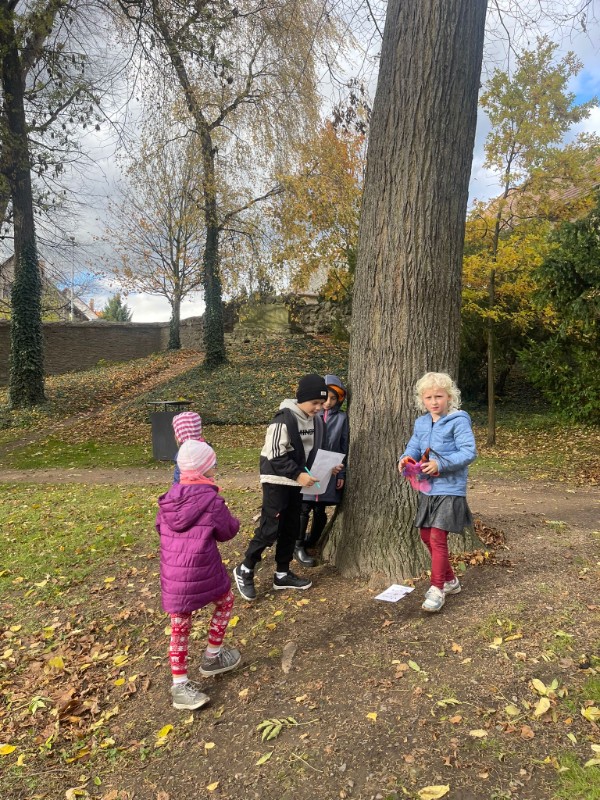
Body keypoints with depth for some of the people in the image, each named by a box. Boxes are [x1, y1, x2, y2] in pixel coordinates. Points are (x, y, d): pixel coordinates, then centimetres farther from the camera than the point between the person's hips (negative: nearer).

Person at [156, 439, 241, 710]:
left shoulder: (169, 498, 3)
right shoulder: (212, 501, -13)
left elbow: (161, 528, 18)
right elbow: (227, 531, 1)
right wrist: (233, 521, 21)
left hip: (173, 575, 5)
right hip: (203, 573, -5)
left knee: (180, 627, 14)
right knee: (225, 601, 23)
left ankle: (179, 685, 20)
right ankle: (212, 657, 35)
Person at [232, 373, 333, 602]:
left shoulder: (316, 421, 5)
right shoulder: (284, 419, -21)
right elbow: (275, 455, -22)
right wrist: (299, 474, -24)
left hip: (296, 481, 8)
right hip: (277, 480, -8)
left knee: (292, 528, 12)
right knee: (271, 527, -7)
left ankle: (282, 574, 25)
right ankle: (245, 570, 11)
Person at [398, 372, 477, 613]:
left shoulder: (458, 421, -12)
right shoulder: (421, 423, 9)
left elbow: (469, 452, -18)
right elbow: (414, 448, 10)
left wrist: (440, 464, -26)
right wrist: (406, 458, -13)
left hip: (450, 489, -8)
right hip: (427, 489, 8)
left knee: (437, 538, -7)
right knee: (426, 536, 15)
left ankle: (437, 589, 7)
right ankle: (450, 580, 33)